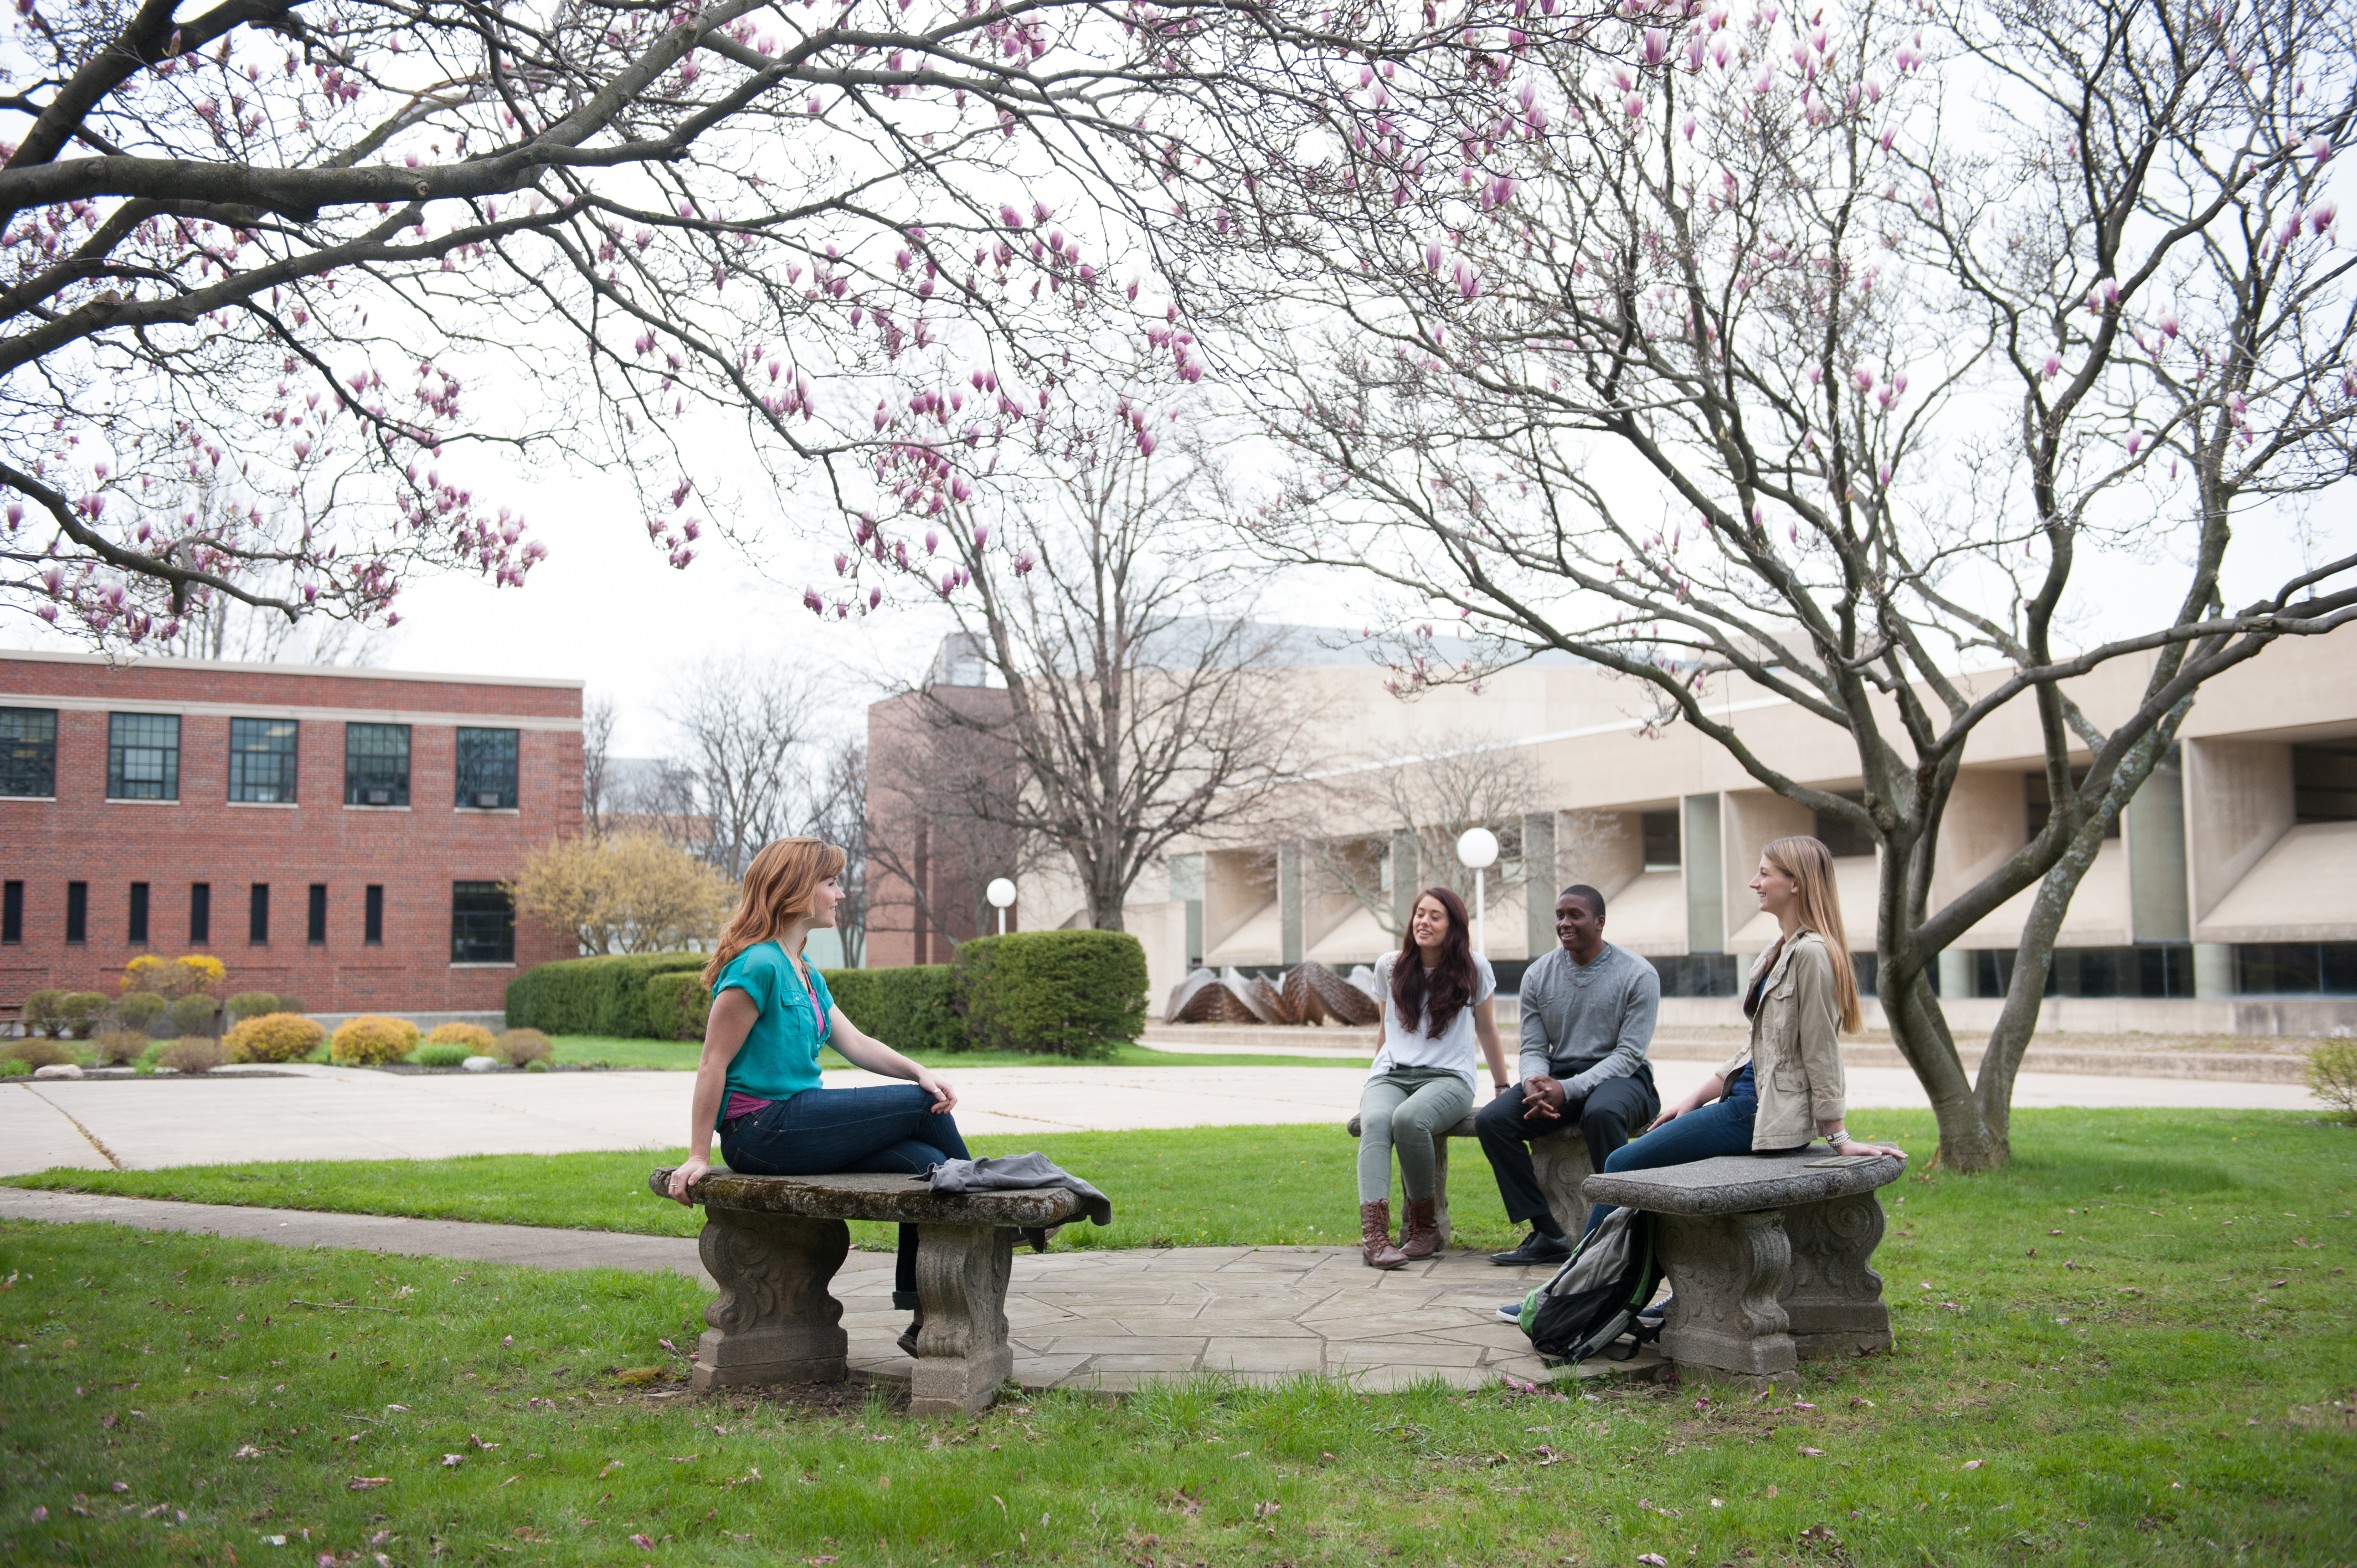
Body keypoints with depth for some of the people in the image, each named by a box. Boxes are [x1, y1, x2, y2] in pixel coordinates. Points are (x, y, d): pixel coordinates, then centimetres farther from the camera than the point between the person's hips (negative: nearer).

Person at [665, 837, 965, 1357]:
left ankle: (925, 1318, -3)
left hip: (797, 1121, 9)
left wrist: (917, 1071, -5)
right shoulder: (758, 966, -15)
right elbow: (713, 1065, -14)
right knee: (921, 1107, -10)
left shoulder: (805, 972, 17)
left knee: (924, 1162, -10)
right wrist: (698, 1156, -12)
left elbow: (854, 1041, 12)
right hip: (761, 1131, -9)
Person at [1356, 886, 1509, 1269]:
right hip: (1391, 1075, 2)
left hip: (1448, 1078, -2)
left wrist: (1503, 1089, 19)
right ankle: (1374, 1234, -49)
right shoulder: (1389, 967, 13)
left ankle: (1425, 1227, -19)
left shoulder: (1473, 969, 6)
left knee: (1408, 1119, -37)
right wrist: (1372, 1078, 26)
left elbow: (1486, 1029, 16)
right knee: (1375, 1121, -35)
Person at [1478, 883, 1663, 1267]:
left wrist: (1569, 1089, -24)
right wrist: (1535, 1085, -18)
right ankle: (1546, 1234, -15)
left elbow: (1629, 1054, -12)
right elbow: (1533, 1048, 7)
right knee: (1491, 1120, -20)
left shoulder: (1638, 975, -7)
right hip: (1558, 1075, 5)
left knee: (1601, 1113, -40)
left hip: (1620, 1076, -4)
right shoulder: (1538, 975, 7)